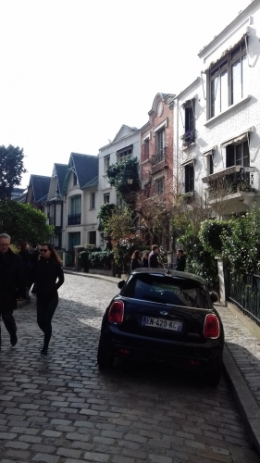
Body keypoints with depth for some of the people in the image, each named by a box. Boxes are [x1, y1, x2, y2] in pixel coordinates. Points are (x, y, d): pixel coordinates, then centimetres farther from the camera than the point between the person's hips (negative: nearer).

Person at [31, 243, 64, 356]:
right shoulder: (37, 264, -1)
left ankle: (45, 346, 2)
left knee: (46, 320, -9)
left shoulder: (55, 264, -7)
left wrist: (53, 288, -6)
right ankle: (48, 335, 34)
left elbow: (61, 279, 0)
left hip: (52, 297, -3)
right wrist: (35, 288, -7)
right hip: (40, 296, 3)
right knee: (40, 321, 3)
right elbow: (32, 278, 5)